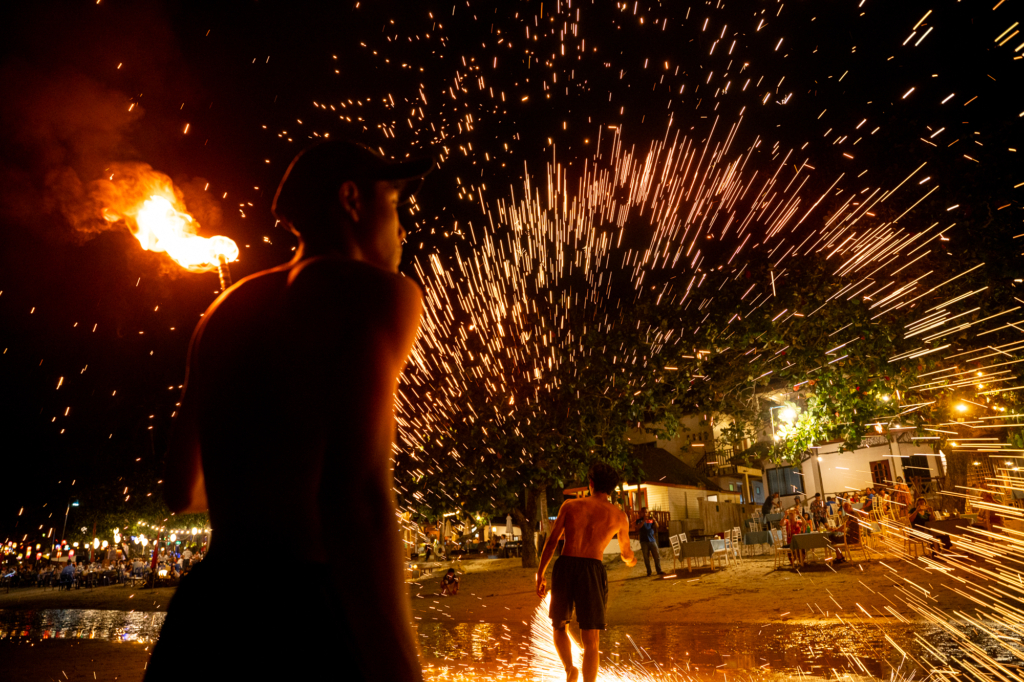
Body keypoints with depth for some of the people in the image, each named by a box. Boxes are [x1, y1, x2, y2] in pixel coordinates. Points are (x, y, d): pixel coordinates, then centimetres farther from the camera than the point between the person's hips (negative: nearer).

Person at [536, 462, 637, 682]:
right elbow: (626, 552, 26)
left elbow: (551, 542, 7)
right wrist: (630, 559, 50)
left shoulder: (570, 505, 10)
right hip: (592, 570, -1)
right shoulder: (619, 515, 11)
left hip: (564, 566, 1)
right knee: (590, 640, 7)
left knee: (559, 626, 22)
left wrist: (540, 575, 14)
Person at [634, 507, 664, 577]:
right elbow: (638, 527, -15)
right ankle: (649, 572, 8)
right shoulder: (639, 520, 3)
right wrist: (644, 520, -26)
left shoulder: (651, 519, 10)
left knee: (657, 556, -1)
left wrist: (654, 520, -21)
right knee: (646, 558, 1)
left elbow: (657, 526, -2)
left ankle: (659, 571, 6)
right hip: (644, 541, -2)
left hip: (652, 540, 2)